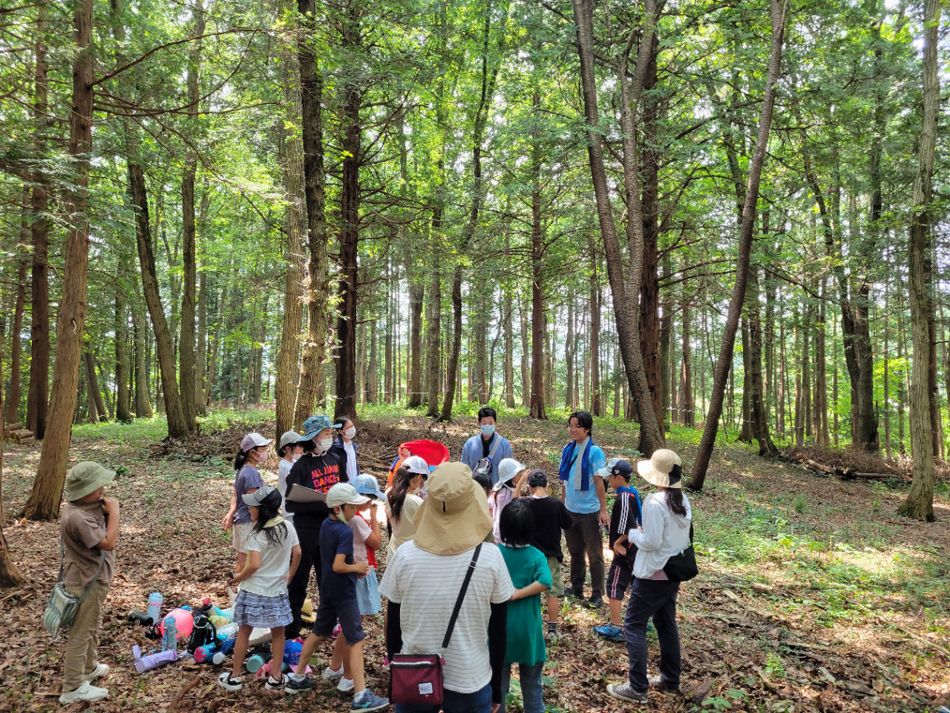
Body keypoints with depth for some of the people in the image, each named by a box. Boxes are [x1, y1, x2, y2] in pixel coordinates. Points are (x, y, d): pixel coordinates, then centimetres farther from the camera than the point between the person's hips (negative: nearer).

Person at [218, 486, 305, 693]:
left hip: (254, 591, -4)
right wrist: (289, 576, 13)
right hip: (278, 590, 4)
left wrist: (237, 579, -8)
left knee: (244, 631, 12)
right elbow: (297, 554, 1)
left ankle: (234, 677, 23)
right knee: (278, 633, 15)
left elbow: (254, 565, -25)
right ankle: (276, 677, 20)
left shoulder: (257, 534, -20)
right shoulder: (287, 527, -5)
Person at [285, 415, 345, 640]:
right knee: (299, 580, 6)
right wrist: (324, 504, -27)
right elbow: (291, 503, -20)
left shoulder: (334, 460, 4)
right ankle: (291, 631, 20)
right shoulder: (301, 466, -14)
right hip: (308, 532, -6)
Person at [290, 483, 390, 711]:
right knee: (356, 640, -4)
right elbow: (338, 566, -28)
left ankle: (298, 676, 35)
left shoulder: (326, 524, 4)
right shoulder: (345, 532, -23)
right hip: (343, 592, -9)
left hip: (327, 588, 9)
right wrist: (357, 567, -13)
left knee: (318, 632, 23)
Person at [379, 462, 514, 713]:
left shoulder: (405, 555, -14)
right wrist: (496, 686, 8)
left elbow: (393, 627, -3)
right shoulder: (490, 558, -16)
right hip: (470, 681, -1)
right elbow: (498, 632, -6)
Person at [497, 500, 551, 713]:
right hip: (527, 631, -1)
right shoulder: (536, 556, -13)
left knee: (498, 683, 17)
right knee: (531, 684, 18)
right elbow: (545, 581, -30)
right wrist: (519, 593, -21)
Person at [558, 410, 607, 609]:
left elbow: (599, 482, -15)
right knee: (575, 551, 18)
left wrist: (603, 510, -14)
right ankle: (576, 588, 32)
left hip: (589, 511, -6)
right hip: (570, 510, 6)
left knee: (594, 554, 7)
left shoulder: (594, 452, -14)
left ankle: (597, 594, 17)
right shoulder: (568, 449, 3)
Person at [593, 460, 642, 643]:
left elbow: (629, 528, -28)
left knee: (614, 585, -2)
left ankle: (614, 629, 3)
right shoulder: (633, 494, 6)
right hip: (635, 549, 9)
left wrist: (618, 542, -13)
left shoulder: (623, 499, -22)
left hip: (624, 550, -9)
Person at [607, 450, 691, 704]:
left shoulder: (655, 503, -24)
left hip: (653, 575, -8)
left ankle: (637, 687, 4)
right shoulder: (682, 500, 3)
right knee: (666, 623, 20)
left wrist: (633, 534, -6)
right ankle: (670, 680, 31)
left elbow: (651, 542, -24)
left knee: (634, 625, 1)